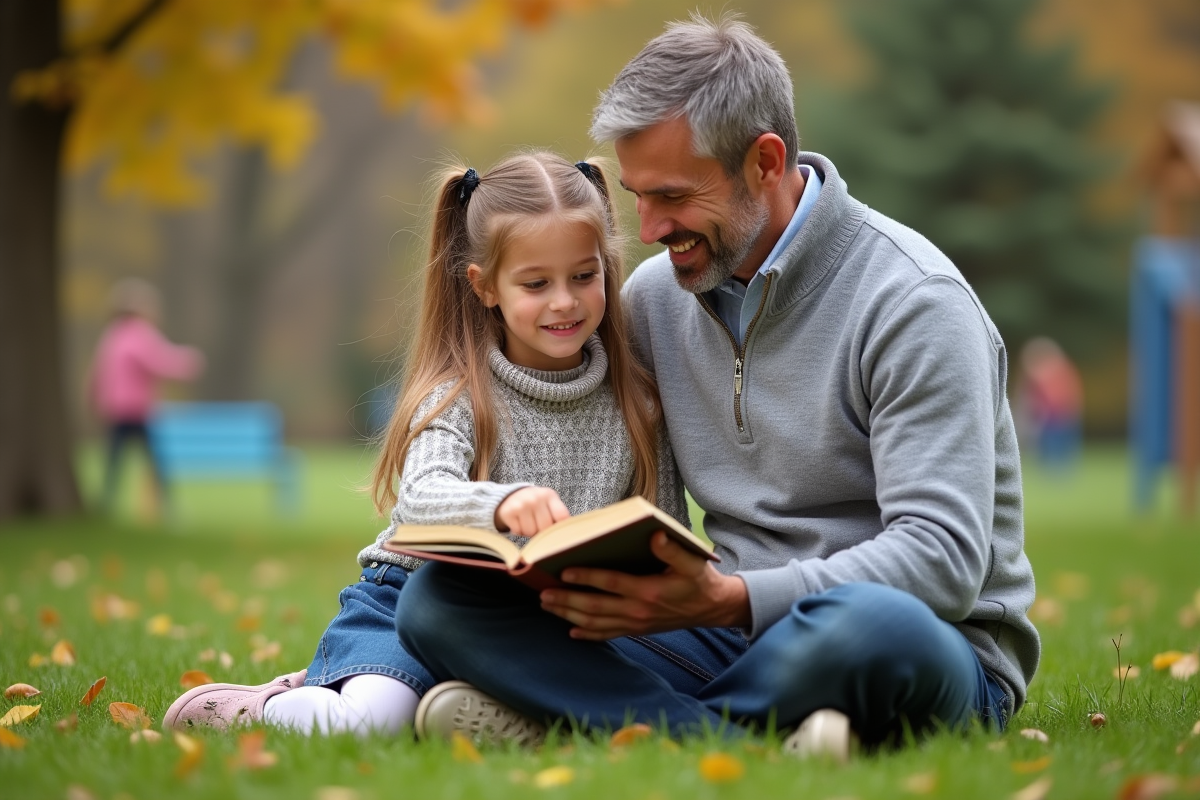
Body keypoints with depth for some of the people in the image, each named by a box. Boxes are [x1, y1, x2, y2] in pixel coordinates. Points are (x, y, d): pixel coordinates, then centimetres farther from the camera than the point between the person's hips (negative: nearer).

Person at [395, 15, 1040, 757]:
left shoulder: (913, 300, -11)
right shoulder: (654, 295, 9)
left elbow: (944, 557, -20)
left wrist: (728, 600, -32)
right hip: (731, 638, 6)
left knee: (874, 628, -44)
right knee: (439, 598, -14)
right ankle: (758, 739, -30)